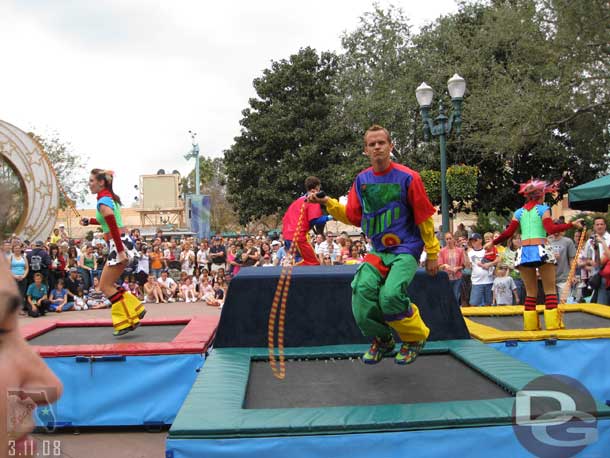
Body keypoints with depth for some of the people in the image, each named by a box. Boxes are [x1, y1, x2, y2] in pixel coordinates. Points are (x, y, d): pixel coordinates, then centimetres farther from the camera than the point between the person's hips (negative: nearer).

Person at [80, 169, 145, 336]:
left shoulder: (103, 201, -15)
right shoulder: (110, 197, 14)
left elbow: (113, 228, -22)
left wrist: (120, 251, -26)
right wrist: (90, 221, 20)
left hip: (119, 245, -9)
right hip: (121, 244, 9)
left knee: (105, 286, -1)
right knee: (107, 285, 15)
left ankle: (126, 322, 3)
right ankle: (134, 311, 19)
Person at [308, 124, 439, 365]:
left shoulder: (408, 177, -8)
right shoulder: (362, 180, 5)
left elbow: (424, 218, -2)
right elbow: (353, 217, 10)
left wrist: (432, 254, 2)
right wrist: (328, 203, -4)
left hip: (406, 248, -4)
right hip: (378, 250, 4)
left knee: (390, 296, -26)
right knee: (362, 288, -21)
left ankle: (415, 337, 7)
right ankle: (382, 339, 9)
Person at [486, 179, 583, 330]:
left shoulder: (519, 212, 13)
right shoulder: (543, 209, 2)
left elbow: (508, 233, 7)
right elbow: (550, 229, -12)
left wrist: (493, 242, 19)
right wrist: (572, 224, -9)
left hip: (524, 252, 4)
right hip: (541, 250, -4)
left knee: (531, 292, 12)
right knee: (550, 290, 4)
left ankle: (531, 325, 10)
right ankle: (553, 324, 0)